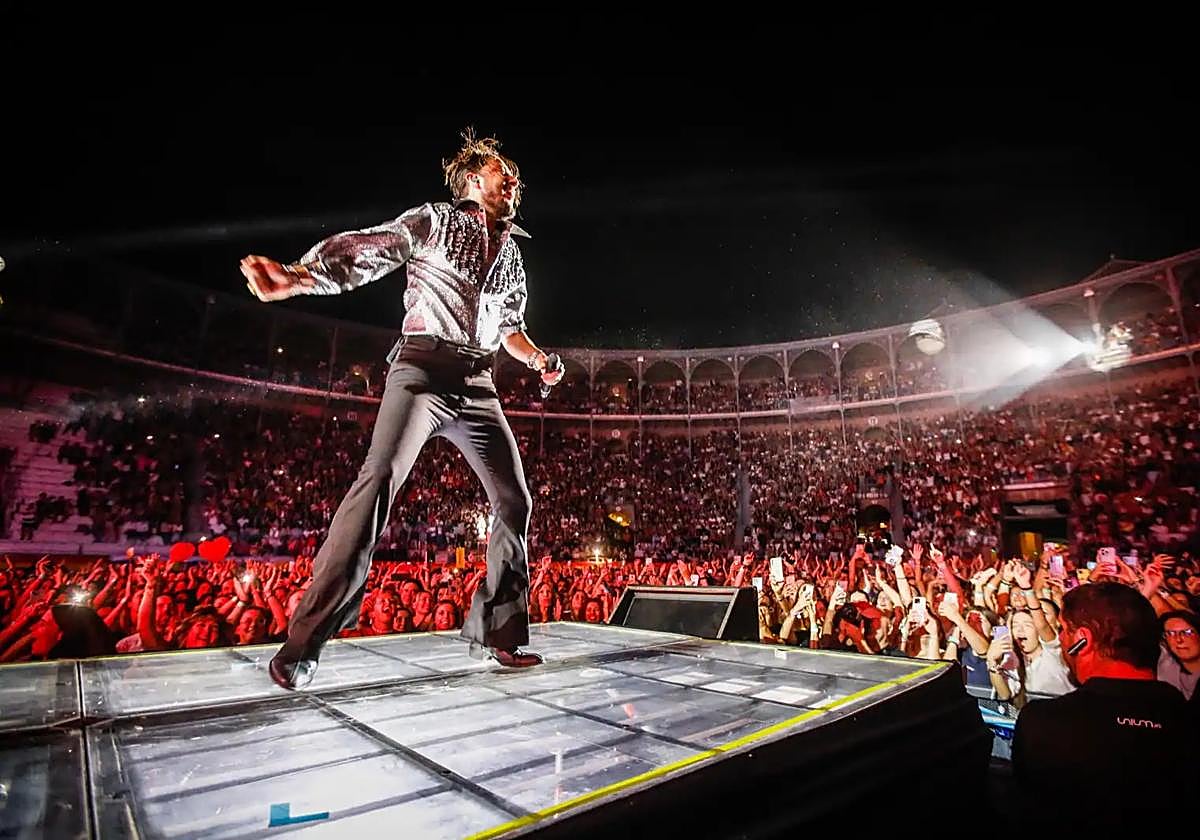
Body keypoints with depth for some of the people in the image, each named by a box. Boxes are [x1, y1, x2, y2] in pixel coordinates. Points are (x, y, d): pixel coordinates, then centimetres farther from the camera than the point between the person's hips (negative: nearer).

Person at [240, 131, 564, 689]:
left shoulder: (512, 251, 24)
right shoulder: (433, 220, 8)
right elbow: (362, 250, -6)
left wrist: (539, 360, 12)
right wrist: (296, 276, -24)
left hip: (478, 386, 6)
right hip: (423, 368, -6)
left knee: (514, 501, -1)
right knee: (380, 478, -24)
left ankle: (495, 632, 12)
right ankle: (305, 641, -15)